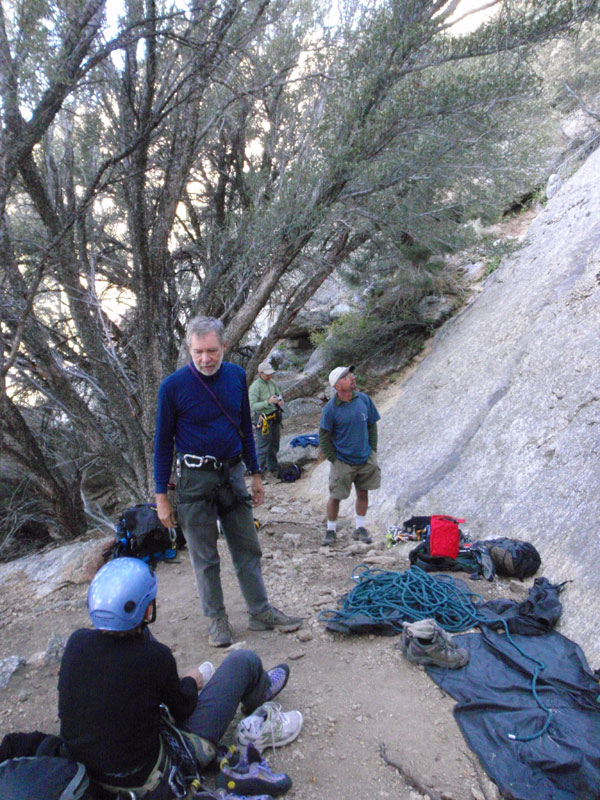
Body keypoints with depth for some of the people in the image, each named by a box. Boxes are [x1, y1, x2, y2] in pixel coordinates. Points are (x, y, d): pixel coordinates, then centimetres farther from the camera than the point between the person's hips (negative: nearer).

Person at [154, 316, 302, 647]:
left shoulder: (236, 376, 1)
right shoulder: (173, 386, -12)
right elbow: (163, 443, -5)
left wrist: (255, 475, 14)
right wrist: (162, 496, -5)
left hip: (232, 474, 4)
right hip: (195, 480, -4)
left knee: (248, 548, 11)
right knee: (205, 557, 8)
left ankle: (260, 612, 26)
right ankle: (216, 619, 25)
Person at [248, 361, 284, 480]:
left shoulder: (272, 383, 3)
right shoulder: (255, 387, -19)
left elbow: (278, 393, 18)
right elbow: (252, 406, -24)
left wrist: (280, 400, -5)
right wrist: (268, 402, -33)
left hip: (275, 417, 7)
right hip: (263, 420, -7)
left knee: (274, 445, 17)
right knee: (263, 446, 0)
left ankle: (273, 468, 32)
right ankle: (260, 470, 15)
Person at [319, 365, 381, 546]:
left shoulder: (364, 400, -4)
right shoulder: (330, 409, -15)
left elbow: (372, 426, 8)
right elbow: (324, 437, -6)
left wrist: (373, 450, 5)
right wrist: (334, 459, -7)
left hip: (366, 459, 4)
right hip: (343, 462, -3)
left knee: (363, 493, 13)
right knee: (335, 497, 4)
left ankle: (359, 528, 30)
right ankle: (331, 529, 25)